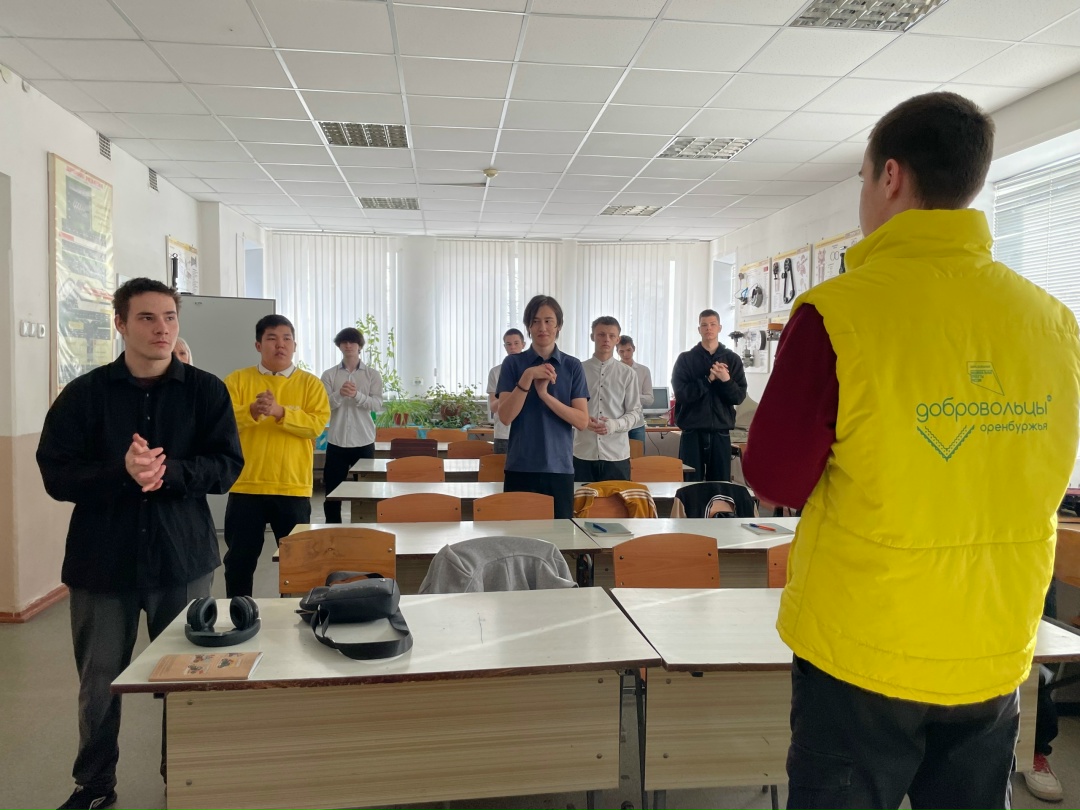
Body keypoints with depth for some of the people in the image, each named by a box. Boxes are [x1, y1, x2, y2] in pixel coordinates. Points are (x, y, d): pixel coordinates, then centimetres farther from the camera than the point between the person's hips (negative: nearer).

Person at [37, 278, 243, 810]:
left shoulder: (206, 391, -1)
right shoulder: (84, 393, -2)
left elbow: (227, 466, -5)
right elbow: (56, 474, -6)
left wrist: (168, 471, -22)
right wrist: (122, 473, -23)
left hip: (183, 558, 0)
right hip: (102, 560, 0)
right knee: (98, 684, 13)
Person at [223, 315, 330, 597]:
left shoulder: (310, 383, 3)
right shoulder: (237, 380, 5)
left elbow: (317, 424, -9)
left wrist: (280, 412, -22)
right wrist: (252, 411, -24)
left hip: (293, 488, 0)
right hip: (246, 486, 1)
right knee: (240, 559, 10)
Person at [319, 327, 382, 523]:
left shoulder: (372, 375, 3)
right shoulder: (329, 375, 4)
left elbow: (377, 404, -8)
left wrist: (357, 395, -25)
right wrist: (339, 394, -23)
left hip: (364, 442, 0)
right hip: (336, 441, 1)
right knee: (332, 489, 5)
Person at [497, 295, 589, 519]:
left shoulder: (573, 366, 3)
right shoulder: (513, 363, 1)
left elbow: (582, 421, -5)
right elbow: (505, 416, -8)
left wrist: (545, 394, -15)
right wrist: (528, 377, -19)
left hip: (559, 468, 1)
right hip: (520, 468, -1)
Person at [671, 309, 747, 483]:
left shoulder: (732, 359, 7)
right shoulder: (686, 359, 3)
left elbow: (740, 396, 1)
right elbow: (681, 393, -8)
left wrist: (726, 380, -17)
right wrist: (709, 379, -16)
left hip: (720, 433, 1)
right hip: (692, 433, -1)